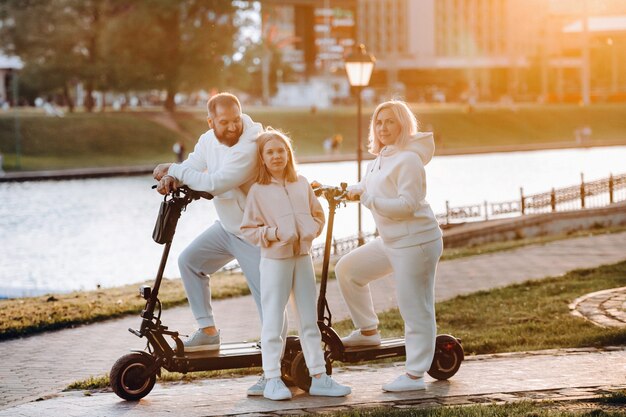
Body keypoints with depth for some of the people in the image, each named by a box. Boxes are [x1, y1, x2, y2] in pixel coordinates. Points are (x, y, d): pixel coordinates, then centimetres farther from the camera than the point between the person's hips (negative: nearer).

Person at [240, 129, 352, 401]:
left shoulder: (302, 185, 6)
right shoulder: (258, 191, -4)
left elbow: (318, 215, 13)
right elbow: (248, 230, -5)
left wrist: (311, 230, -5)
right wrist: (273, 233, -18)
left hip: (303, 257, 4)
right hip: (275, 260, -4)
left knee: (310, 321, 8)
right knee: (273, 323, -1)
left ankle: (318, 377, 13)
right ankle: (272, 379, 5)